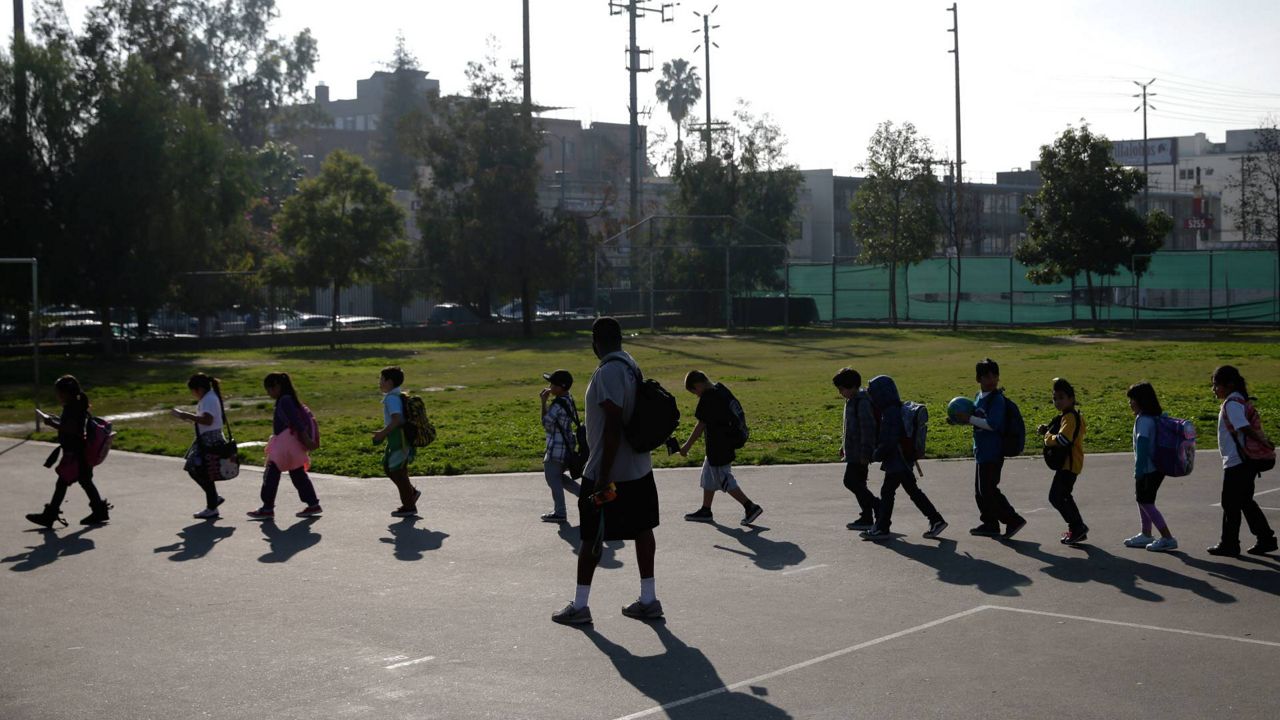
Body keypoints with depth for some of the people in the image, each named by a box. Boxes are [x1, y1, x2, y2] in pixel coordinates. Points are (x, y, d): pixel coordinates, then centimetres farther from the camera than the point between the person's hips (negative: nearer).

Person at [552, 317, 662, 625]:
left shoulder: (608, 372, -20)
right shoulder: (631, 366, 10)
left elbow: (612, 426, -25)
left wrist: (604, 478, -24)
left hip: (609, 472, -9)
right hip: (639, 468, 9)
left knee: (591, 535, 1)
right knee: (642, 529, 11)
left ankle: (579, 606, 10)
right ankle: (648, 600, 17)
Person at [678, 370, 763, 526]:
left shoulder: (707, 398, -20)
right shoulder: (721, 389, 7)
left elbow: (701, 426, -19)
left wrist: (687, 446, -11)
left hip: (718, 447, -10)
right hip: (728, 442, 10)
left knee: (725, 480, 0)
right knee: (708, 476, 20)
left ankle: (750, 507, -1)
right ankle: (705, 511, 28)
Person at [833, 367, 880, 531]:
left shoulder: (862, 402, -18)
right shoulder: (852, 401, 14)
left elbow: (868, 428, -23)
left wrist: (865, 453, -23)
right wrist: (844, 445, 26)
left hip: (859, 453, -10)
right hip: (854, 451, 10)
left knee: (852, 481, -10)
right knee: (857, 483, 11)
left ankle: (879, 507, -4)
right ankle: (866, 518, 15)